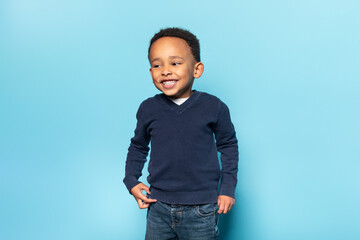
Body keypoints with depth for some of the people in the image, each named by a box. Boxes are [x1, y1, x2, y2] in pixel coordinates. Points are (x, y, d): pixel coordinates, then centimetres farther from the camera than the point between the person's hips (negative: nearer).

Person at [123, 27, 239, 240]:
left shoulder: (213, 107, -7)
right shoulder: (148, 109, -1)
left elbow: (228, 145, 6)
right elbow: (138, 146, 15)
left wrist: (228, 188, 3)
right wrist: (132, 181, 5)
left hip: (201, 211, -2)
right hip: (158, 208, 2)